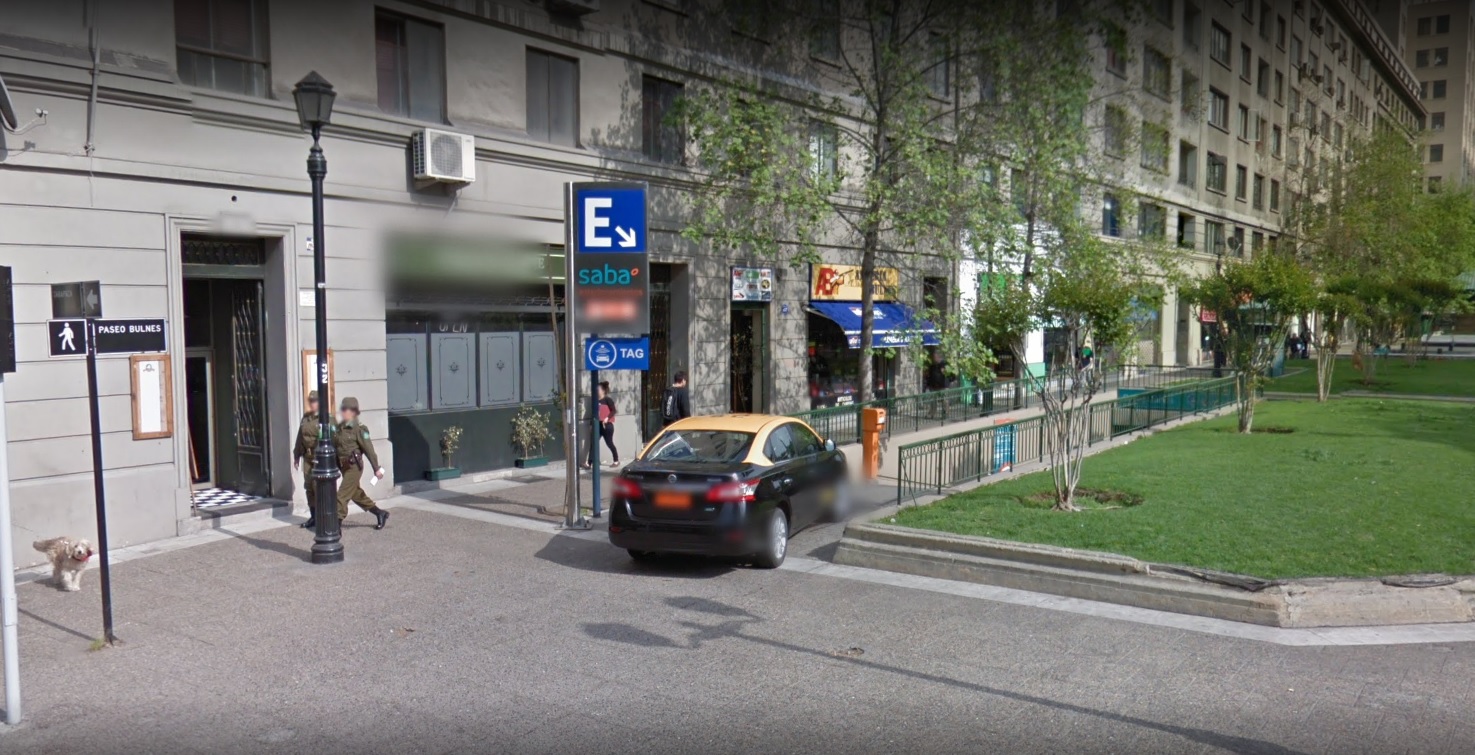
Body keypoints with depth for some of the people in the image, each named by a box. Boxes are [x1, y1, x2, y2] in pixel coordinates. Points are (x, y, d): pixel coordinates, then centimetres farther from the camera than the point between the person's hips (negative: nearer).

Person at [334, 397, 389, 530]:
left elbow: (369, 449, -14)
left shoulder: (359, 429, -13)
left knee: (342, 495, -9)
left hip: (354, 467, -8)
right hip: (345, 467, 8)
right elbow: (334, 447, 14)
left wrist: (376, 468, -15)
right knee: (357, 494, 17)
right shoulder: (340, 428, 8)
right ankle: (380, 514, 30)